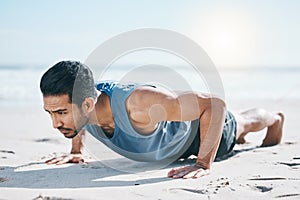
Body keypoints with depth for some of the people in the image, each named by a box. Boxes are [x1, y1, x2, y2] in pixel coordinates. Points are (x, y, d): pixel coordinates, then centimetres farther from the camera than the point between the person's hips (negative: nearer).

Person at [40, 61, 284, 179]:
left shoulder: (139, 103, -53)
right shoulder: (80, 101, -31)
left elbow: (215, 105, -47)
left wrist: (204, 164, -49)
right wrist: (77, 150, -5)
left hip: (197, 127, -5)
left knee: (240, 124, 32)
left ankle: (275, 119, 66)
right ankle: (239, 135, 74)